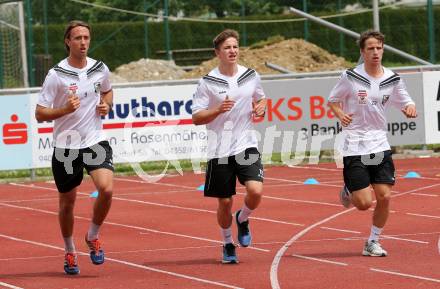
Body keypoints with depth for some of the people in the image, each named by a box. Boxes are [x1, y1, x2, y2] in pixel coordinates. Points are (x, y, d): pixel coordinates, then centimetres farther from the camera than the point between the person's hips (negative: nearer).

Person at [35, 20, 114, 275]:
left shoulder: (101, 69, 1)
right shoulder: (56, 75, -10)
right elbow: (40, 113, -9)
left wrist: (106, 105, 2)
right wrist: (65, 110, -25)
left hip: (95, 141, 2)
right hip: (66, 146, -2)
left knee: (106, 189, -21)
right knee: (67, 202, 8)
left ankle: (93, 237, 5)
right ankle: (70, 252, 31)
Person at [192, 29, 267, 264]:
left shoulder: (251, 76, 4)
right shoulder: (208, 82, -6)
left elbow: (261, 98, 23)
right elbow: (196, 118, -4)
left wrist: (261, 107, 0)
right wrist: (218, 110, -21)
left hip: (246, 145, 2)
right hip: (219, 150, -2)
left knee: (255, 191, -19)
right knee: (224, 202, 5)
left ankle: (242, 219, 14)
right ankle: (228, 244, 29)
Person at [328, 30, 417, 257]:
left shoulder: (392, 79, 2)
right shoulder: (350, 77, -7)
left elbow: (405, 102, 13)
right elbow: (333, 100, 6)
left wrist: (410, 109, -11)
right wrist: (340, 115, -14)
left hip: (380, 145, 3)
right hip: (354, 147, -3)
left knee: (384, 197, -5)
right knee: (364, 202, -8)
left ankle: (373, 242, 14)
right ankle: (348, 191, 28)